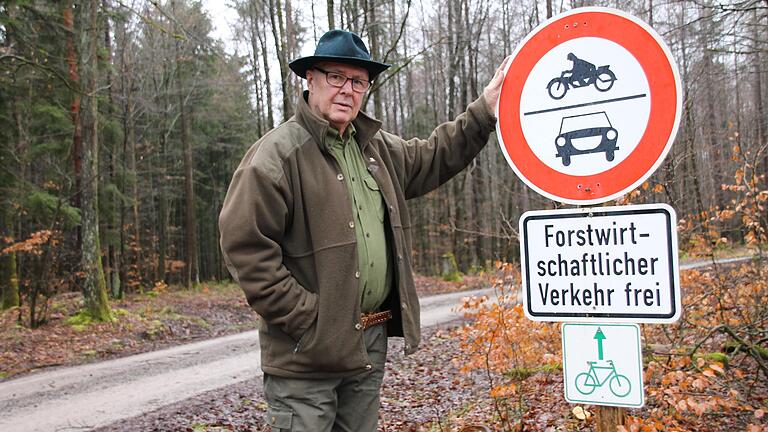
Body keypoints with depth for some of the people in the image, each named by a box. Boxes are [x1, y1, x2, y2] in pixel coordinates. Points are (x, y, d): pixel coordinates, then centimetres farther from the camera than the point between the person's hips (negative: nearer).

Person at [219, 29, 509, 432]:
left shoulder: (377, 146, 11)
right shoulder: (278, 152, -14)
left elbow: (431, 159, 25)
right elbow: (245, 245, -18)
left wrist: (482, 112, 17)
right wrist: (305, 317, -19)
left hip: (372, 338, 7)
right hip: (308, 349, -7)